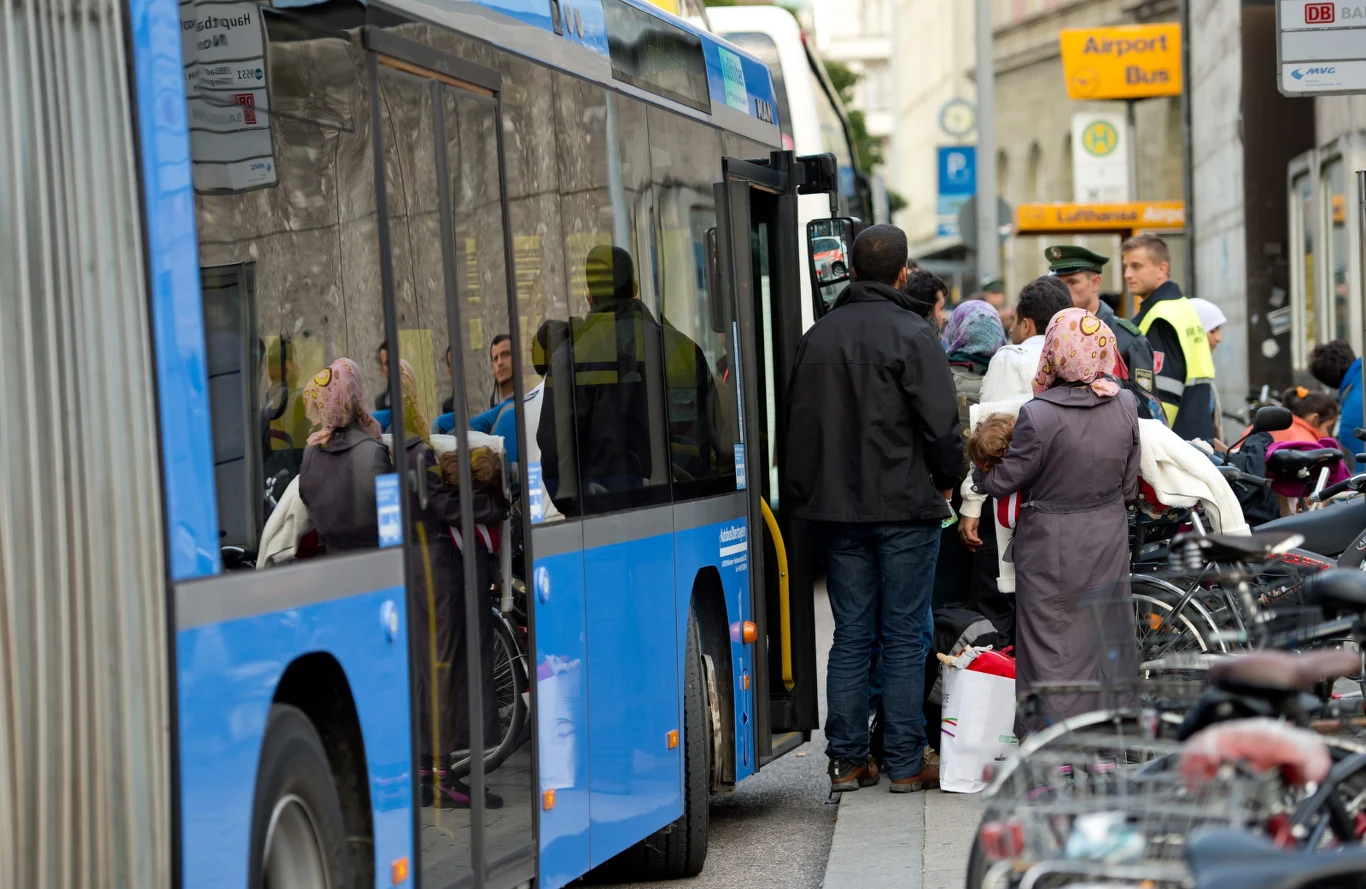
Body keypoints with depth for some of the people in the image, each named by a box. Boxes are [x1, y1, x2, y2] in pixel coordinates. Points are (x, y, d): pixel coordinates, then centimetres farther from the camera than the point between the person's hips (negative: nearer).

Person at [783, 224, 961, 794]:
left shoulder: (818, 336, 7)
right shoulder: (912, 335, -10)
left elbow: (798, 426, 12)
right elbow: (942, 426, -11)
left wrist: (807, 494, 19)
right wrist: (945, 481, 5)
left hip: (838, 511, 5)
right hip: (906, 509, -5)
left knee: (850, 635, 9)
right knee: (905, 637, 1)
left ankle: (847, 760, 9)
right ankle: (906, 764, 3)